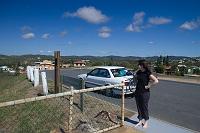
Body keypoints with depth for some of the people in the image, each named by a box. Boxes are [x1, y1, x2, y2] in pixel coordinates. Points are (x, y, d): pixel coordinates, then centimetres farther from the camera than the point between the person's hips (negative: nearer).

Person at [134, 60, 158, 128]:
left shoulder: (148, 73, -14)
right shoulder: (138, 72, 4)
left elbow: (156, 81, -22)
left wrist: (148, 86, -16)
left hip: (145, 93, -6)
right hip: (137, 92, 6)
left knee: (144, 107, 8)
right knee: (139, 107, 14)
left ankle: (146, 122, 27)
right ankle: (140, 121, 30)